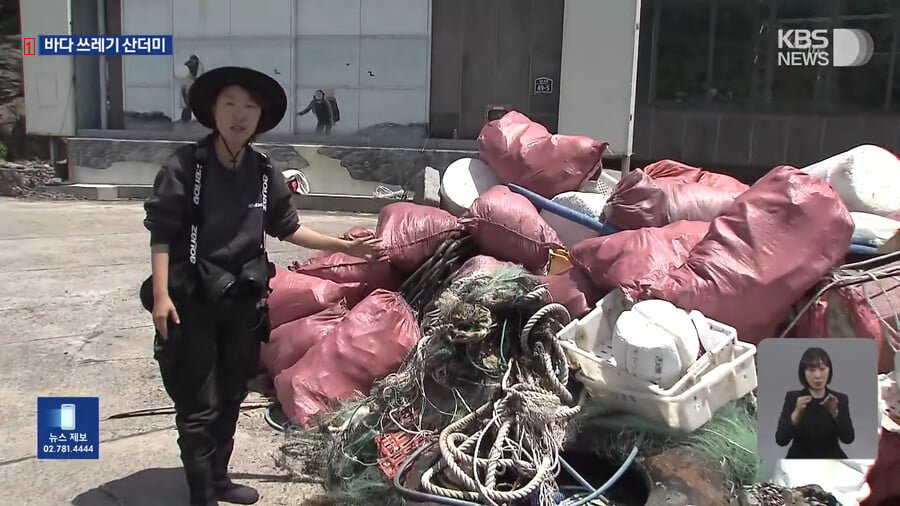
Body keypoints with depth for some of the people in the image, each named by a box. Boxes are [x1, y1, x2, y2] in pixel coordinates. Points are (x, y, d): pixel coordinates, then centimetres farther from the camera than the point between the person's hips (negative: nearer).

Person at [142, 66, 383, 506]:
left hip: (244, 299, 5)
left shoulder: (264, 173, 2)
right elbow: (161, 232, -10)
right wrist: (160, 294, -17)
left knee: (232, 395, 17)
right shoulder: (185, 165, -11)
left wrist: (345, 246, 8)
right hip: (192, 299, -5)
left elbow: (286, 228, 11)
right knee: (199, 404, 1)